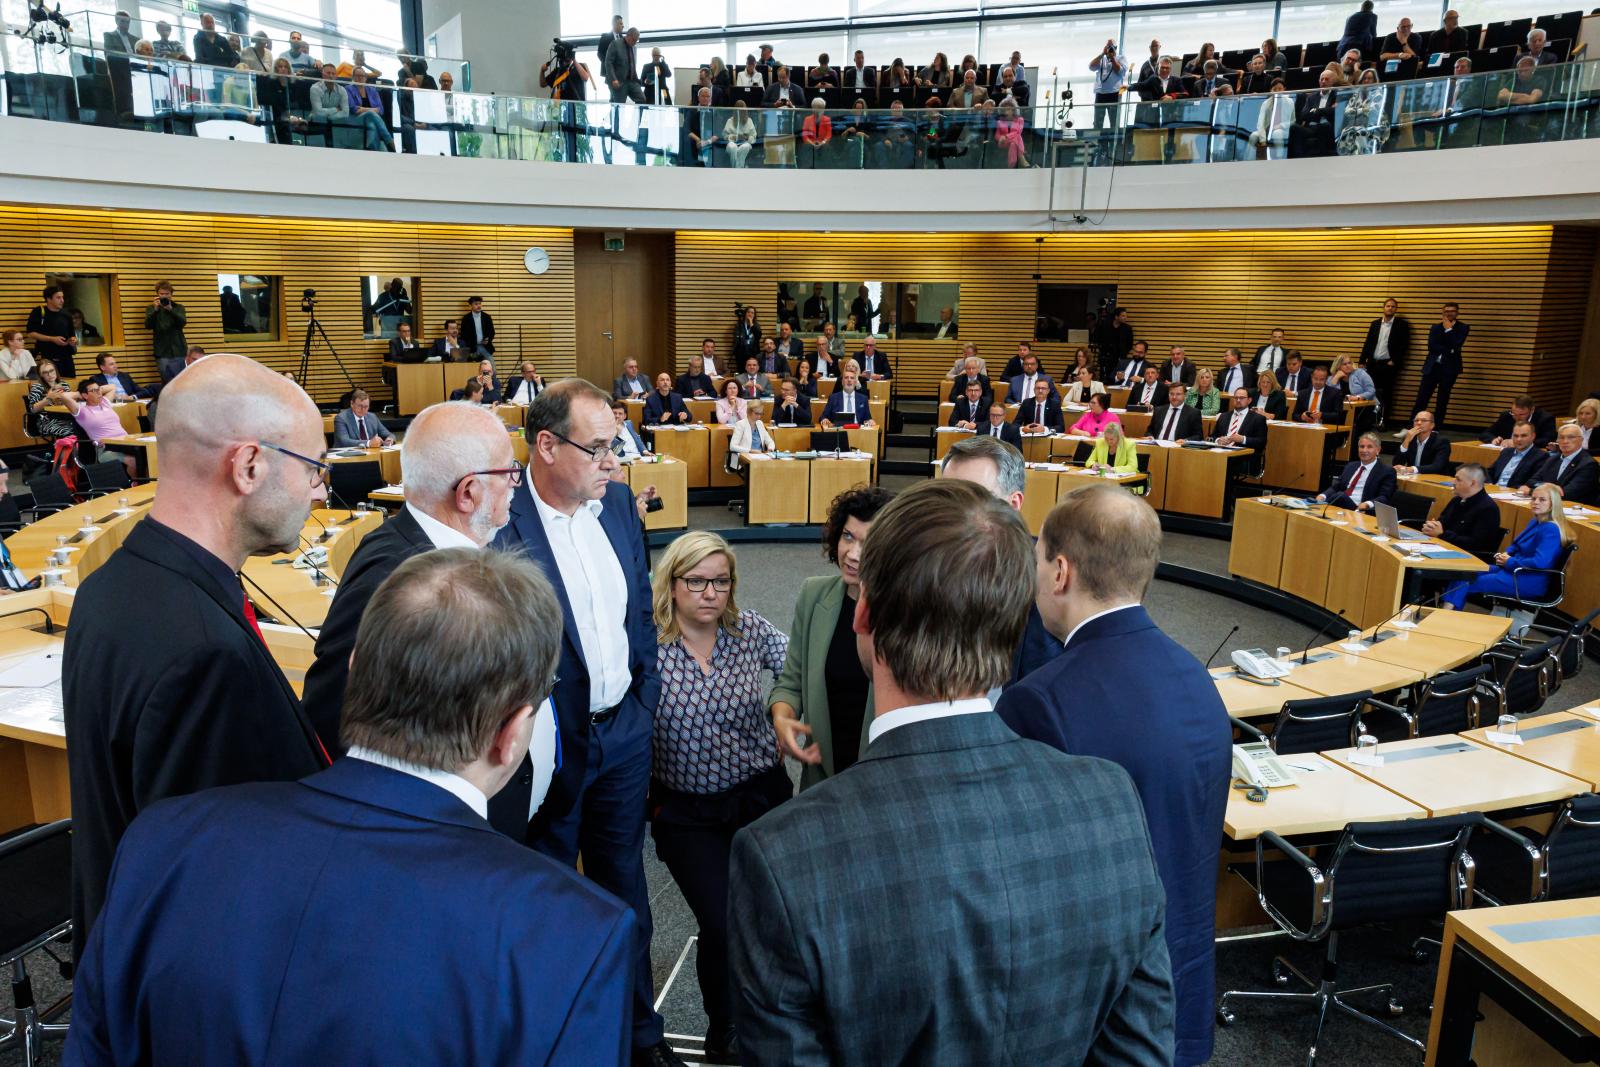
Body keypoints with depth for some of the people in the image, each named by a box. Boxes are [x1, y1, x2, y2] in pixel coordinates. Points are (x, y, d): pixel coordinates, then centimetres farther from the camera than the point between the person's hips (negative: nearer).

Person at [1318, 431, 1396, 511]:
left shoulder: (1387, 471, 5)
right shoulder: (1350, 466, 24)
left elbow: (1384, 497, -6)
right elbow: (1335, 487, 19)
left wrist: (1368, 504, -28)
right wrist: (1322, 496, -5)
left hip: (1359, 511, -5)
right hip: (1337, 506, 5)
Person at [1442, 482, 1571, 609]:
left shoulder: (1551, 530, -18)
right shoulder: (1535, 521, 11)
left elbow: (1540, 562, -29)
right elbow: (1516, 544, 25)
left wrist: (1509, 561, -15)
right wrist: (1506, 553, 1)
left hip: (1530, 582, -9)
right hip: (1515, 569, 9)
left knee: (1467, 584, -15)